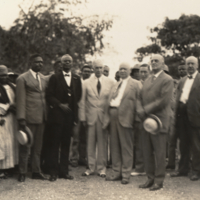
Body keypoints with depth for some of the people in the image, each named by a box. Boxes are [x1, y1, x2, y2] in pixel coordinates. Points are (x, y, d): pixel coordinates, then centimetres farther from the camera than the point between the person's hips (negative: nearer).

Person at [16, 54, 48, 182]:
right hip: (29, 117, -6)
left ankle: (36, 171, 23)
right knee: (25, 147, 3)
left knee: (38, 147, 13)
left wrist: (47, 114, 4)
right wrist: (21, 118, -15)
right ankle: (22, 173, 13)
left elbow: (45, 97, 13)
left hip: (41, 118, 6)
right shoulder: (23, 78, -4)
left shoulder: (43, 78, 14)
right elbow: (20, 99, -9)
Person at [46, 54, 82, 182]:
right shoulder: (55, 78, 5)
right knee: (55, 144, -2)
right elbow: (49, 96, -1)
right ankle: (53, 172, 3)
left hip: (70, 115, 3)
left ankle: (64, 171, 12)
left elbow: (78, 97, 13)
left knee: (66, 144, 6)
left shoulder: (77, 79, 13)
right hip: (57, 114, -3)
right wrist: (60, 105, -12)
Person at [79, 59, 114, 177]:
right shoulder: (87, 83, 7)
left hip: (104, 116, -1)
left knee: (103, 143, 3)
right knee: (90, 143, 3)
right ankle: (91, 168, 13)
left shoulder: (110, 82, 4)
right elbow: (83, 101, 8)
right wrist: (83, 117, 2)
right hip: (91, 116, 1)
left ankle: (102, 168, 13)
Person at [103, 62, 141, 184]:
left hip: (125, 117, -7)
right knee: (115, 146, 11)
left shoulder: (135, 84, -1)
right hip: (113, 116, 7)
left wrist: (135, 117, -14)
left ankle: (126, 174, 7)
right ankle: (117, 173, 20)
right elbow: (111, 100, 16)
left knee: (126, 147, 0)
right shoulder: (116, 85, 20)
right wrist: (107, 118, 9)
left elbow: (137, 101, -6)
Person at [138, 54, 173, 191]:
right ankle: (150, 179, 19)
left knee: (159, 153, -1)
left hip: (159, 121, -7)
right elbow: (141, 98, 19)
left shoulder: (167, 80, -5)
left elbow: (164, 100, -15)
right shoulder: (147, 80, 18)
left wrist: (145, 110, -16)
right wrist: (141, 110, -1)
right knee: (147, 152, 9)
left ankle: (159, 181, 8)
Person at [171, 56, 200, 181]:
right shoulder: (182, 81, 17)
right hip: (182, 115, 6)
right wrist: (177, 113, 6)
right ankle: (183, 169, 22)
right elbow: (178, 98, 16)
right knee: (184, 145, 13)